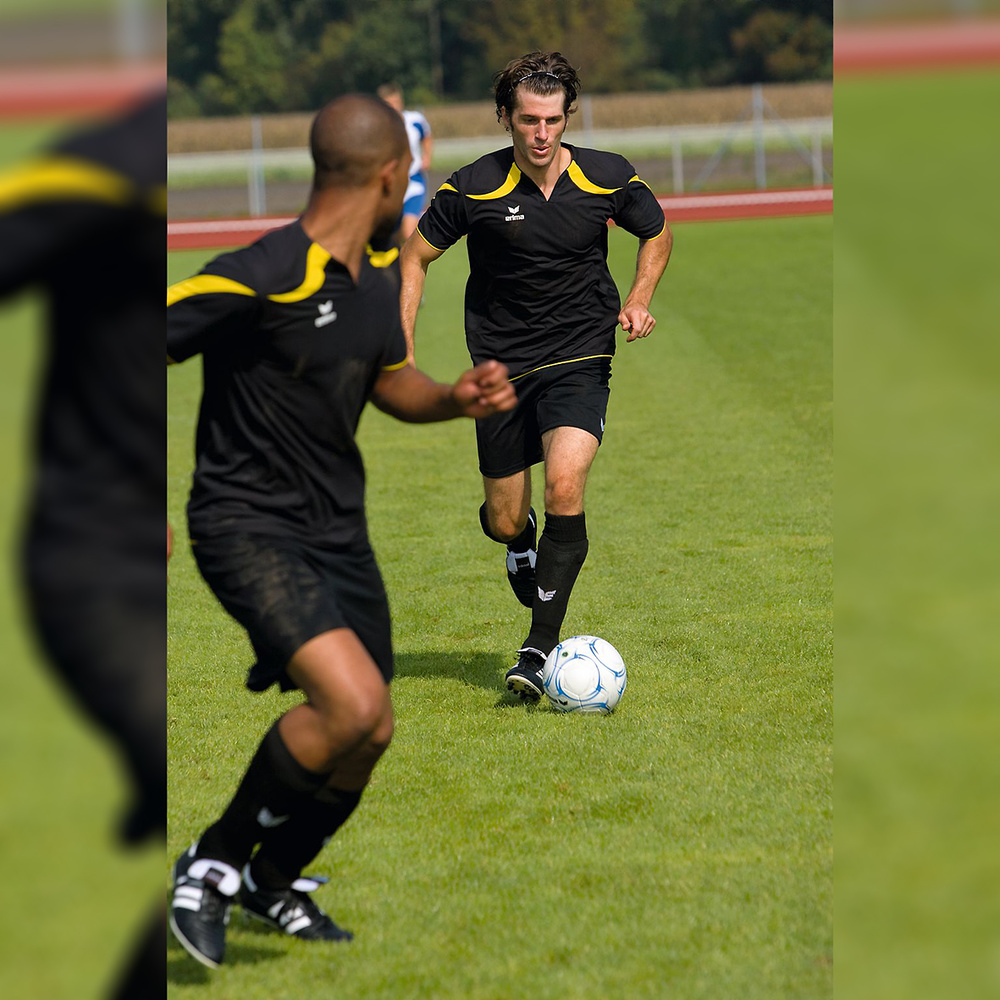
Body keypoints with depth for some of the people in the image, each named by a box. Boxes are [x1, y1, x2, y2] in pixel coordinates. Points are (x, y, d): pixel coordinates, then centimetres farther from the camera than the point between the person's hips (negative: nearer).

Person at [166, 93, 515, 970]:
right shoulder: (262, 277, -21)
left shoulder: (376, 282, 6)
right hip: (248, 524, -8)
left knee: (364, 738, 9)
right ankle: (215, 861, -5)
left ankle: (273, 882, 37)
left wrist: (457, 398, 2)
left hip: (337, 527, 8)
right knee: (353, 703, -26)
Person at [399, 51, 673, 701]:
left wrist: (638, 302, -4)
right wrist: (403, 354, -5)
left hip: (580, 360, -1)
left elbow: (658, 233, 13)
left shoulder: (608, 178, -7)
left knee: (564, 488, -24)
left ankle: (541, 646, -17)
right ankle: (523, 543, 47)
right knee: (504, 522, 7)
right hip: (502, 367, 1)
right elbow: (415, 257, 3)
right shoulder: (475, 189, -10)